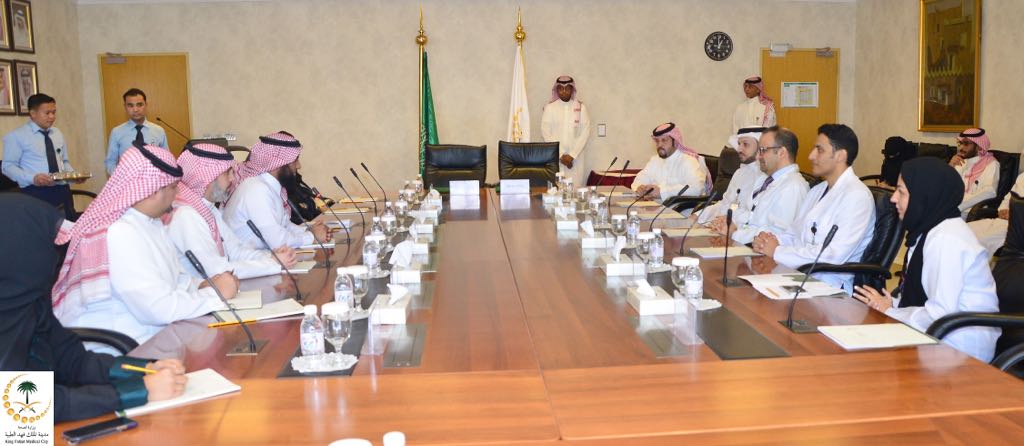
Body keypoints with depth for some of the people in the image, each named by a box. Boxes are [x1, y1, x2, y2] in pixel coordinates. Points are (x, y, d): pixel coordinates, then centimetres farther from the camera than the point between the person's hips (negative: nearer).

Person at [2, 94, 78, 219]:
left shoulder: (57, 133, 19)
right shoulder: (16, 136, 0)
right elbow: (8, 166, -4)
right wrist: (32, 178, -20)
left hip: (62, 189, 5)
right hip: (36, 192, -5)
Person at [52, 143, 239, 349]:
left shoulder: (149, 221, 6)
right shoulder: (120, 234, -23)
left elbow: (170, 278, 14)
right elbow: (159, 308, -25)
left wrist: (200, 287, -4)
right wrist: (215, 293, -14)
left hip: (146, 337, 8)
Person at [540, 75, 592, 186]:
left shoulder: (581, 107, 5)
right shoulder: (550, 107, 3)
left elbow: (585, 133, 1)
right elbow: (545, 133, -2)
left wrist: (572, 155, -8)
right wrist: (561, 155, -8)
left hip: (575, 157, 1)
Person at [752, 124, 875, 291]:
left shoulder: (857, 197, -11)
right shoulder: (817, 191, 16)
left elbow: (834, 256, -20)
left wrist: (777, 251, -14)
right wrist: (769, 240, -6)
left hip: (830, 287, -7)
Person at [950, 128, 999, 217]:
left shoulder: (990, 164, -1)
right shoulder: (960, 162, 19)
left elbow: (989, 192, -18)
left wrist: (958, 206, -27)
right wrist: (950, 167, -4)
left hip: (970, 211, -6)